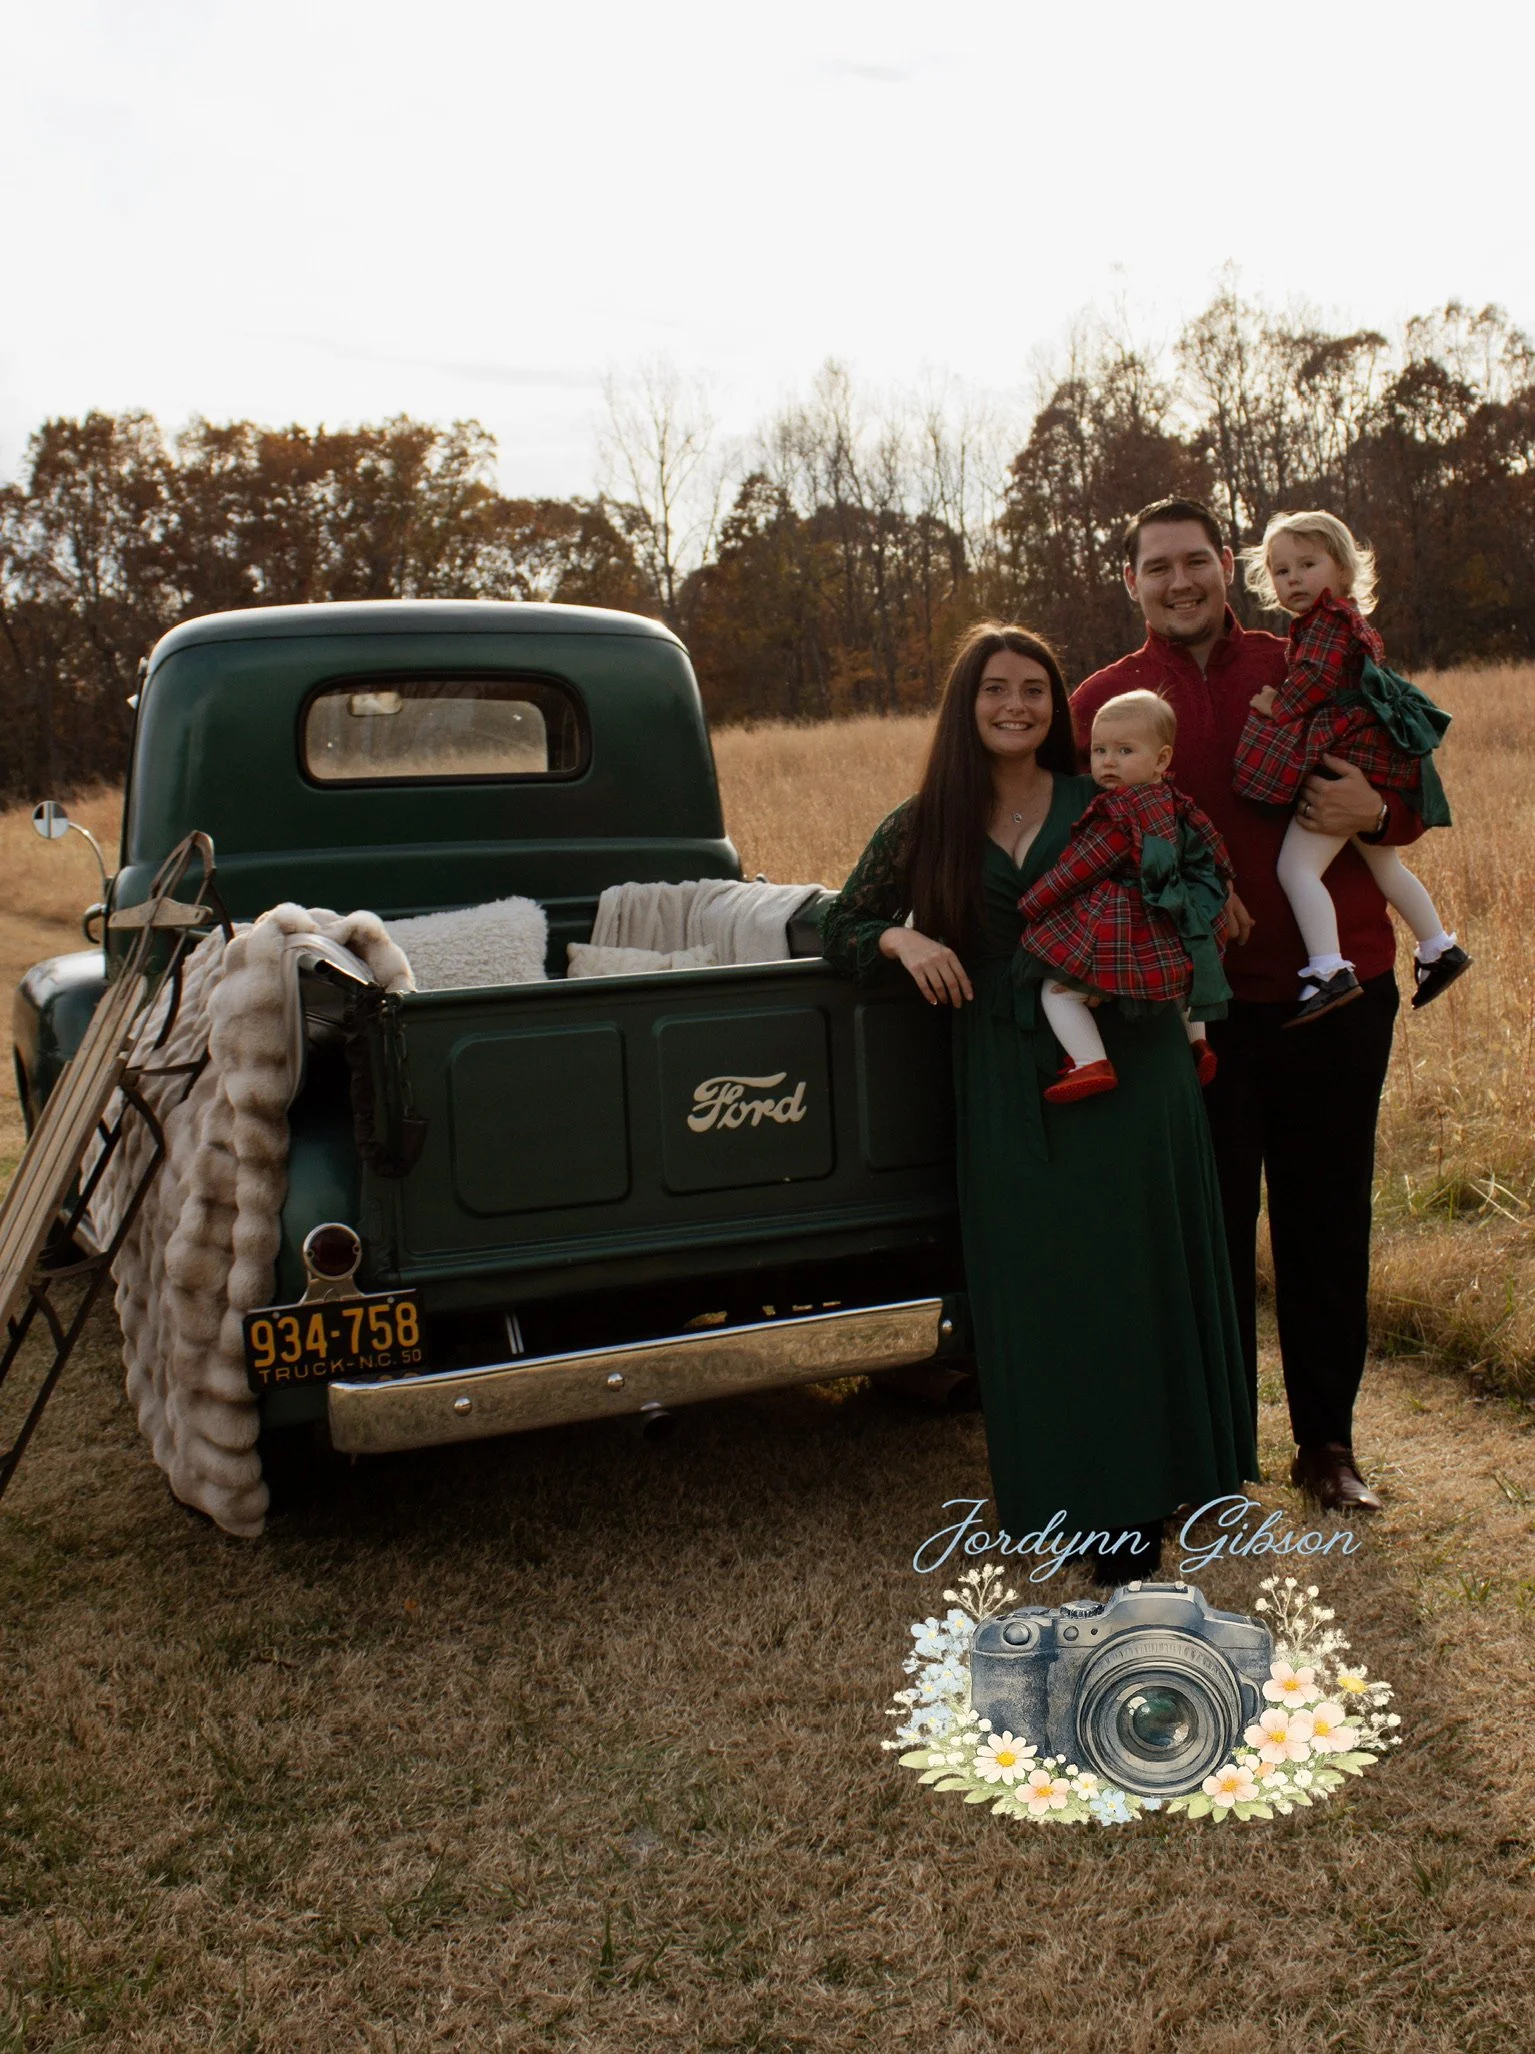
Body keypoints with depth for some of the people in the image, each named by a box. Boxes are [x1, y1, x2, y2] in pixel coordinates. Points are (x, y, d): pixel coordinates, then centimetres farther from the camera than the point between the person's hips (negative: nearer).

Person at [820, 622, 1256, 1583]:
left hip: (1127, 1061, 0)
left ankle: (1138, 1498, 14)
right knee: (1034, 1286, 1)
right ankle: (1072, 1492, 15)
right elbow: (841, 929, 13)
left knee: (1133, 1268, 0)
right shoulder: (922, 828, 7)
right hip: (1006, 1085, 1)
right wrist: (900, 938, -7)